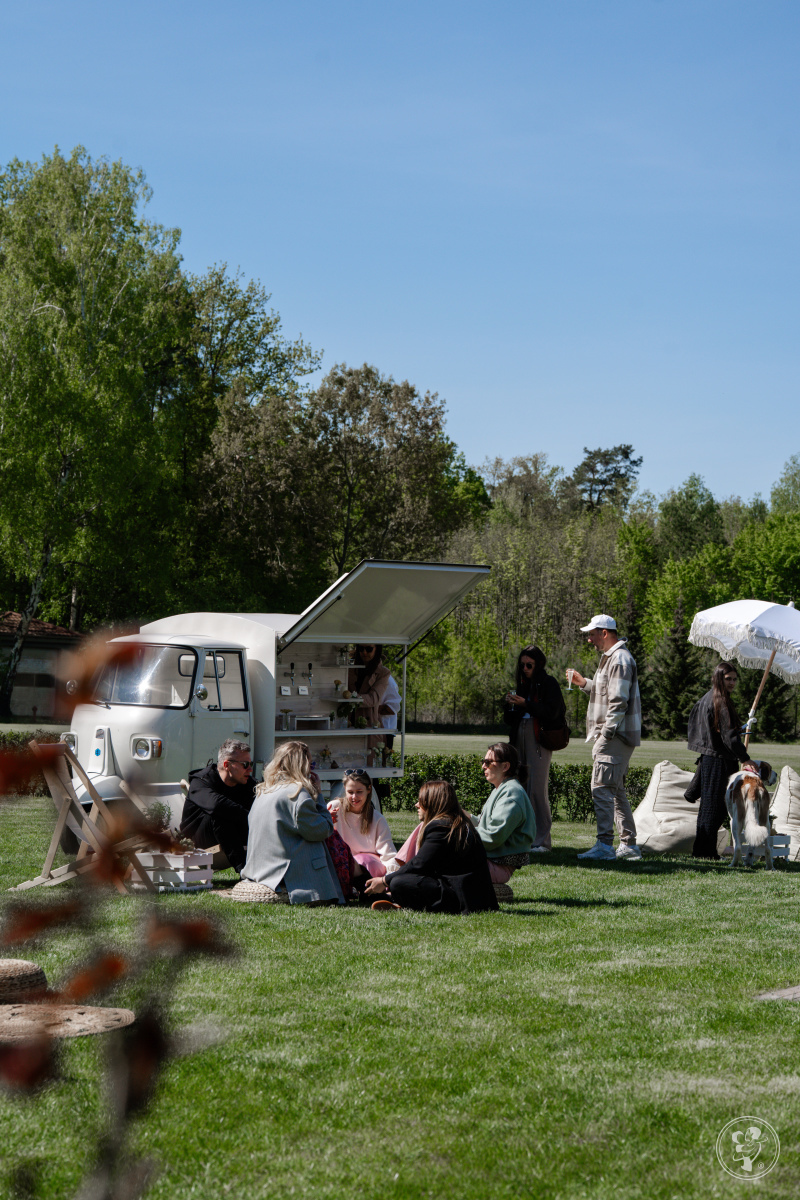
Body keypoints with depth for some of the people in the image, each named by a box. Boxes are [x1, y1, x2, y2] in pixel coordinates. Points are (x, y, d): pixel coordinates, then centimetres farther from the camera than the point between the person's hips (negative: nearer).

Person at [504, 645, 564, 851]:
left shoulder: (549, 684, 0)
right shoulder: (523, 684, 20)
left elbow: (551, 712, -14)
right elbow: (510, 720, 20)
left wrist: (525, 704, -19)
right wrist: (510, 706, -1)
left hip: (539, 739, -7)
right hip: (520, 737, 7)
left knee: (537, 789, -11)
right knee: (521, 789, 2)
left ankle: (542, 840, -9)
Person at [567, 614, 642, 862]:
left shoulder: (620, 659, -14)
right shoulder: (611, 657, 20)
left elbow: (618, 701, -20)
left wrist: (606, 735, -21)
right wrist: (584, 683, 21)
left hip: (615, 738, -11)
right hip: (614, 736, 11)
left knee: (602, 788, -13)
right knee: (616, 791, 13)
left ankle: (604, 846, -15)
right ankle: (629, 845, 18)